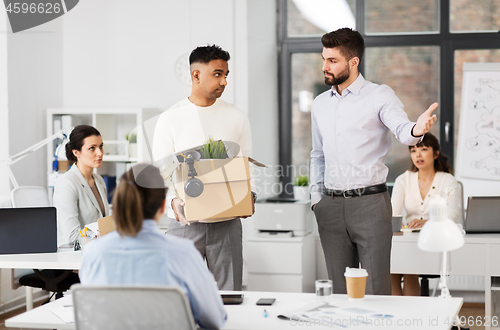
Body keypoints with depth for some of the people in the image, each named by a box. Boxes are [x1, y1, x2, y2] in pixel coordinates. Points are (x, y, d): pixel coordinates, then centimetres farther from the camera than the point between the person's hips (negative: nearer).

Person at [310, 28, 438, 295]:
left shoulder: (379, 96, -3)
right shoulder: (320, 104, 14)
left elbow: (401, 129, -21)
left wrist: (417, 130, -45)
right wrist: (316, 199, 14)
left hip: (370, 202, -5)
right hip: (331, 206, 5)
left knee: (376, 290, -4)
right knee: (339, 291, 10)